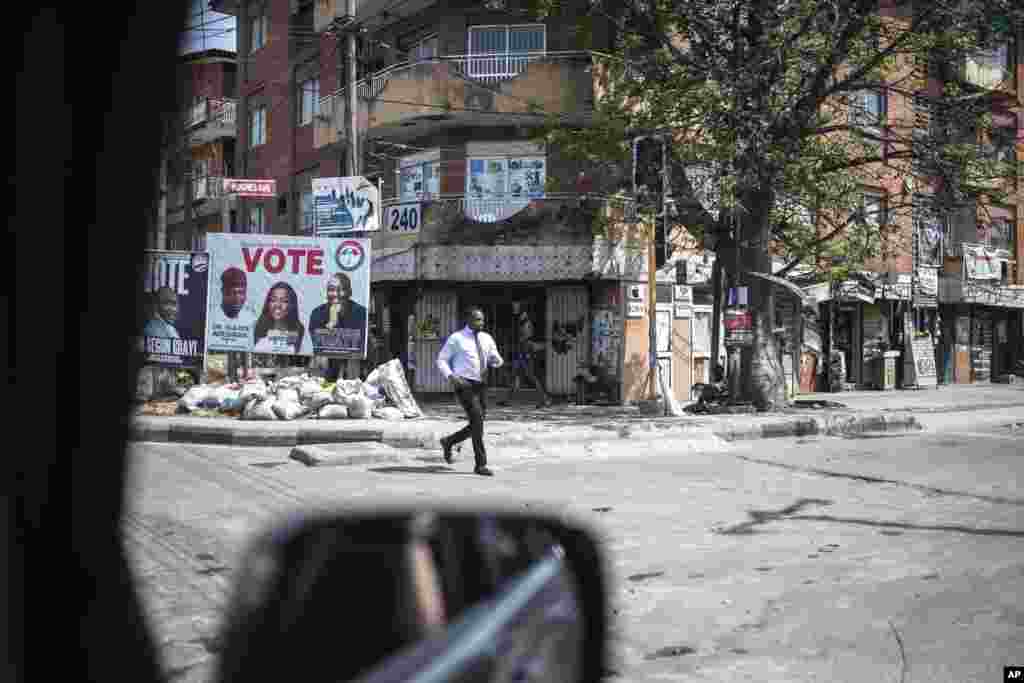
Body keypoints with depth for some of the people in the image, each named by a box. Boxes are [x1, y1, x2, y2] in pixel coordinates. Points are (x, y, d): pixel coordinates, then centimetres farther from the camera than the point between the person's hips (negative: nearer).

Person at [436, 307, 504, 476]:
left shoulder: (487, 338, 11)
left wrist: (497, 360, -13)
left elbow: (497, 361, 13)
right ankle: (481, 464, -9)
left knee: (476, 424, 8)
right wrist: (451, 376, -18)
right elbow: (441, 360, -1)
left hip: (481, 386, 6)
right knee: (477, 421, -16)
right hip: (464, 385, -6)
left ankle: (448, 442, 34)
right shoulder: (456, 338, -3)